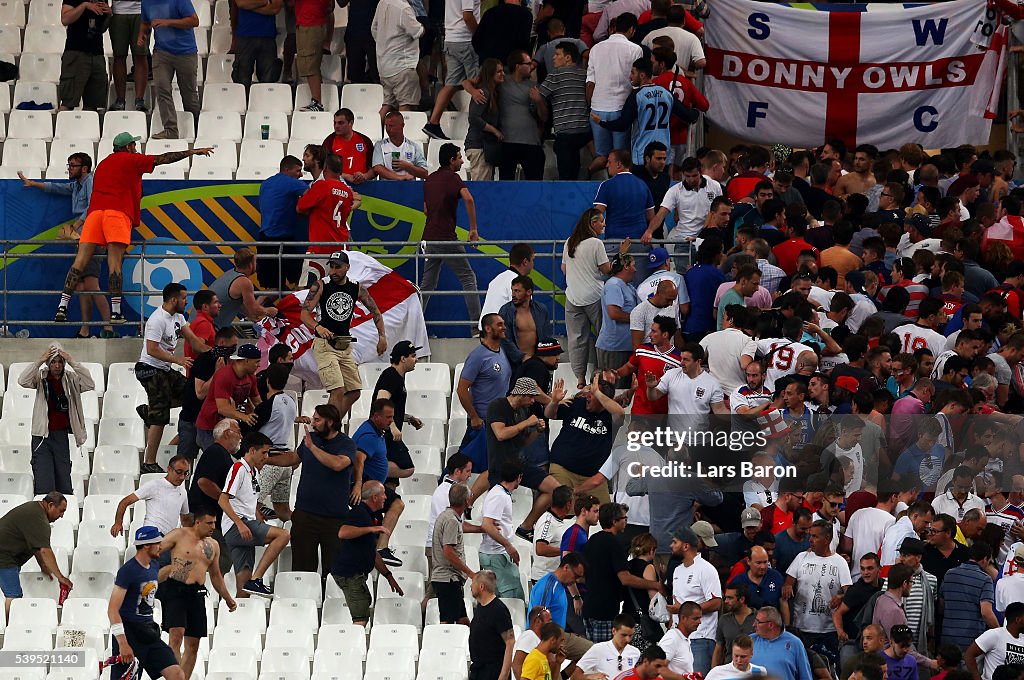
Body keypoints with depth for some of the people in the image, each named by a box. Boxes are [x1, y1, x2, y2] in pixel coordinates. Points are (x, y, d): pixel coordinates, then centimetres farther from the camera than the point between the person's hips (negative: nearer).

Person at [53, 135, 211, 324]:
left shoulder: (103, 164, 28)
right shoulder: (131, 160, 10)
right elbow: (163, 159, 10)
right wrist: (192, 152, 16)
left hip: (95, 210, 5)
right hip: (118, 212, -5)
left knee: (80, 262, -3)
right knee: (115, 263, -11)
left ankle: (62, 308, -12)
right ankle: (115, 312, -18)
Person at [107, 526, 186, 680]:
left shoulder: (154, 567, 9)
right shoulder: (128, 571, -16)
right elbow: (113, 610, -20)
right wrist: (122, 643, -27)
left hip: (148, 633, 8)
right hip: (129, 634, -8)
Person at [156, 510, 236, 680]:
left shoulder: (213, 546, 16)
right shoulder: (179, 535, -1)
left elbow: (215, 575, 27)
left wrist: (227, 599, 29)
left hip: (197, 594, 6)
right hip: (175, 590, -6)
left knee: (193, 645, 5)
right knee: (176, 634, -21)